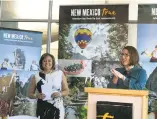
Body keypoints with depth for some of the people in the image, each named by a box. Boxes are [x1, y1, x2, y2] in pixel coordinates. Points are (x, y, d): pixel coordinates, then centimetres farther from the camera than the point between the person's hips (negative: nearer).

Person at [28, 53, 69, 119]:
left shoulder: (60, 74, 5)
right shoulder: (36, 77, 6)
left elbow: (66, 91, 9)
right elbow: (30, 94, 10)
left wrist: (60, 94, -11)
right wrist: (37, 95, -11)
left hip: (57, 108, 0)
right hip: (42, 109, 1)